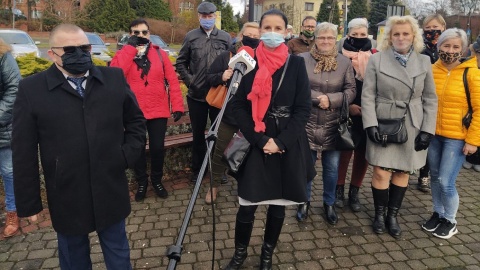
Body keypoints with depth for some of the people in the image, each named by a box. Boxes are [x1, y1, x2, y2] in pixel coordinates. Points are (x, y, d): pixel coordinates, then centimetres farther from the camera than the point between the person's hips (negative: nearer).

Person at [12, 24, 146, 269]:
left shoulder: (114, 78, -1)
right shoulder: (31, 90, -8)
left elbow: (135, 120, 10)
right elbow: (24, 153, -5)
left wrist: (128, 155, -3)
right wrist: (29, 202, -3)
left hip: (111, 192, 2)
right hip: (67, 199, -1)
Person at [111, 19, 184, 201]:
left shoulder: (160, 53, 4)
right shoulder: (124, 54, 2)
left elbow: (172, 80, 1)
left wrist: (177, 105, -6)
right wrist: (130, 47, -15)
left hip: (158, 111, 0)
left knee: (157, 148, 6)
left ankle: (157, 180, 29)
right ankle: (141, 182, 30)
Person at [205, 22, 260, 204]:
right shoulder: (226, 56, 0)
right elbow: (209, 77, 2)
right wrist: (221, 77, -17)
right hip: (229, 114, 0)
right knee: (221, 151, 10)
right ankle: (214, 185, 30)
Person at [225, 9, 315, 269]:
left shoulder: (296, 64, 0)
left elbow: (303, 108, -3)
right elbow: (238, 106, -2)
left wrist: (280, 141, -13)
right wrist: (260, 139, -13)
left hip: (287, 145, 1)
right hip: (255, 144, 0)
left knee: (278, 205, 11)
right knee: (247, 205, 2)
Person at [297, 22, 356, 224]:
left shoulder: (345, 62, 5)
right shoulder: (302, 59, -1)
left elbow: (351, 91, 0)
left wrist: (331, 99, -16)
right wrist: (317, 98, -19)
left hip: (332, 125, 2)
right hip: (307, 123, -1)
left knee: (332, 167, 10)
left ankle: (329, 203, 31)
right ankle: (304, 201, 29)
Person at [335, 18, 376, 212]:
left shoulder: (375, 56, 7)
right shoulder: (340, 55, -2)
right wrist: (348, 105, -12)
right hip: (346, 113, -3)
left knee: (363, 153, 7)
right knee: (344, 151, 1)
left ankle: (354, 192, 21)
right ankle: (339, 188, 19)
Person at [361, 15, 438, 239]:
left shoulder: (424, 62, 6)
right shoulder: (377, 60, -2)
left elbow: (430, 99, 6)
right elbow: (367, 96, -5)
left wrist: (427, 129, -2)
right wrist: (371, 125, -14)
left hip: (412, 128, 3)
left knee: (403, 171, 9)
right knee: (381, 172, -4)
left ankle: (392, 216, 25)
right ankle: (379, 214, 19)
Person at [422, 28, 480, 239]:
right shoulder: (431, 70, 1)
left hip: (457, 137, -3)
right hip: (433, 134, 4)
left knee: (446, 182, -3)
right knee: (435, 178, 14)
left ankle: (450, 221, 21)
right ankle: (437, 213, 35)